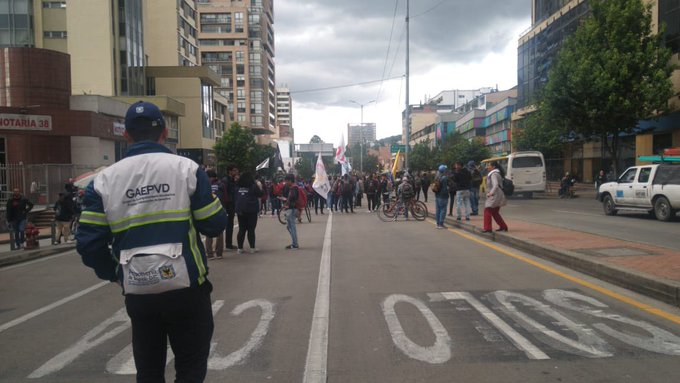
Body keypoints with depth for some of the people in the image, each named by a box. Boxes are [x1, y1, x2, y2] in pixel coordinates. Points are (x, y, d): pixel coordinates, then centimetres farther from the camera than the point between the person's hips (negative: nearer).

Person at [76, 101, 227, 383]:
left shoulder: (104, 180, 0)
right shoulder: (186, 168, -7)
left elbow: (88, 243, -3)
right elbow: (215, 225, -6)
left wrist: (115, 274, 13)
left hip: (137, 293, 3)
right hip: (186, 288, -2)